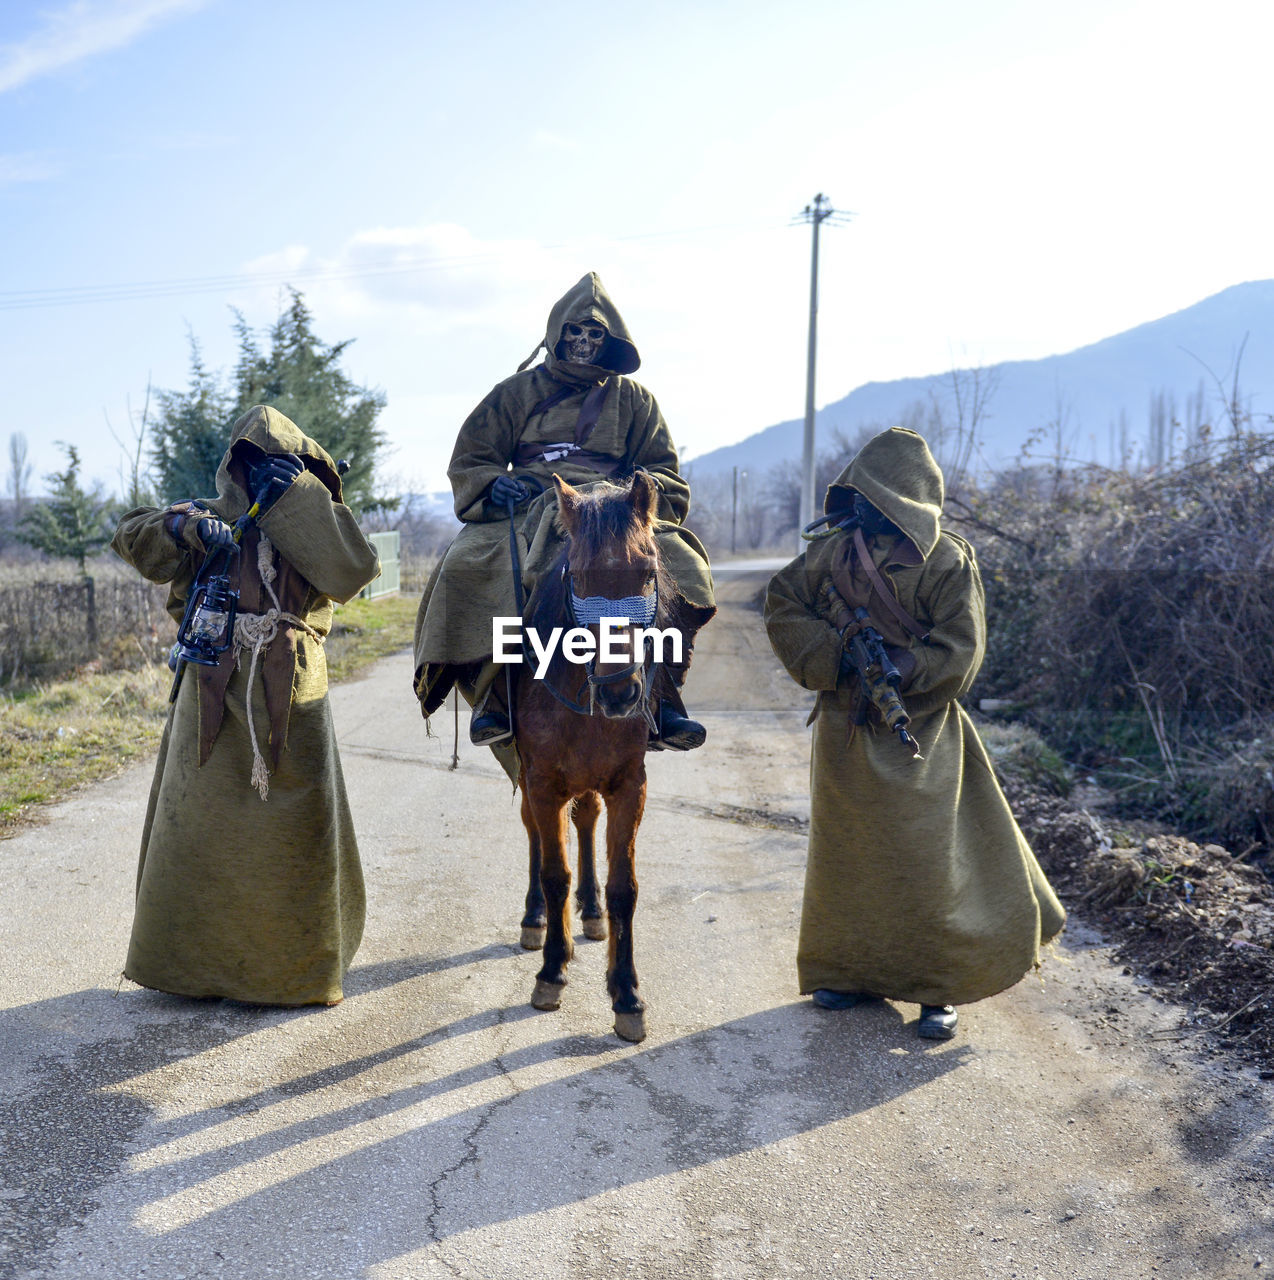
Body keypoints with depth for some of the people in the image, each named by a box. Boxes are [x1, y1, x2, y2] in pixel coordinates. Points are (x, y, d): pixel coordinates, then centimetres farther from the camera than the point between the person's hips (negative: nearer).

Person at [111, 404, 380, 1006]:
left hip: (289, 696, -1)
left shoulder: (312, 527, 8)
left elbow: (353, 571, -11)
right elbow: (132, 536, 0)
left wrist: (302, 497, -9)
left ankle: (289, 964, 17)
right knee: (199, 820, 7)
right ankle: (194, 955, 22)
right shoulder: (206, 518, 11)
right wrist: (189, 528, -17)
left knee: (289, 827, 3)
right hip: (214, 694, 1)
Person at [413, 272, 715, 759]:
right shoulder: (519, 391, 18)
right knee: (466, 565, -31)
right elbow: (470, 460, 16)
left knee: (681, 566, -29)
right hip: (528, 512, 0)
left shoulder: (633, 398, 20)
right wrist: (494, 486, -7)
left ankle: (662, 699, -21)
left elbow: (664, 472, 19)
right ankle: (492, 699, -19)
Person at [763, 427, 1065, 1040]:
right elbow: (783, 605, 4)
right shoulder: (831, 553, 1)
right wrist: (837, 659, -10)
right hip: (846, 736, 5)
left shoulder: (947, 561, -11)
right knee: (847, 851, 13)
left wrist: (896, 672, -25)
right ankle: (856, 971, 31)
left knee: (927, 860, 0)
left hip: (918, 737, -4)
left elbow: (958, 651, -13)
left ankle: (938, 989, 15)